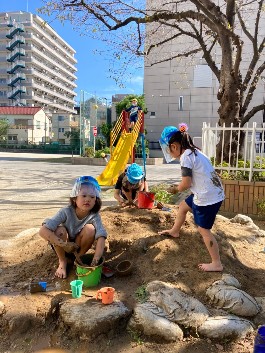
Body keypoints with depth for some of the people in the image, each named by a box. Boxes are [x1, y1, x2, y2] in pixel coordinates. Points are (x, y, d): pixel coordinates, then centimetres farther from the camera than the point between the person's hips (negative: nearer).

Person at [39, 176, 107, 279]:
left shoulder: (94, 216, -25)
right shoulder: (66, 212, -30)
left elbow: (101, 238, -36)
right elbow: (43, 231, -37)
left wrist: (95, 262, -49)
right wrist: (65, 245, -41)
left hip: (79, 246, 1)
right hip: (61, 246, -1)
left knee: (90, 229, -28)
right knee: (60, 230, -33)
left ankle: (80, 257, -2)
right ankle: (62, 261, -6)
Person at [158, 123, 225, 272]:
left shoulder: (186, 156, -17)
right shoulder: (195, 152, 12)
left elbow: (186, 183, -20)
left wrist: (176, 189, 0)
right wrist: (179, 187, 14)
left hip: (208, 197, -10)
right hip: (213, 193, 10)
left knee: (203, 229, 3)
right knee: (183, 206, 26)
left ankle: (217, 264, 13)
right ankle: (174, 231, 49)